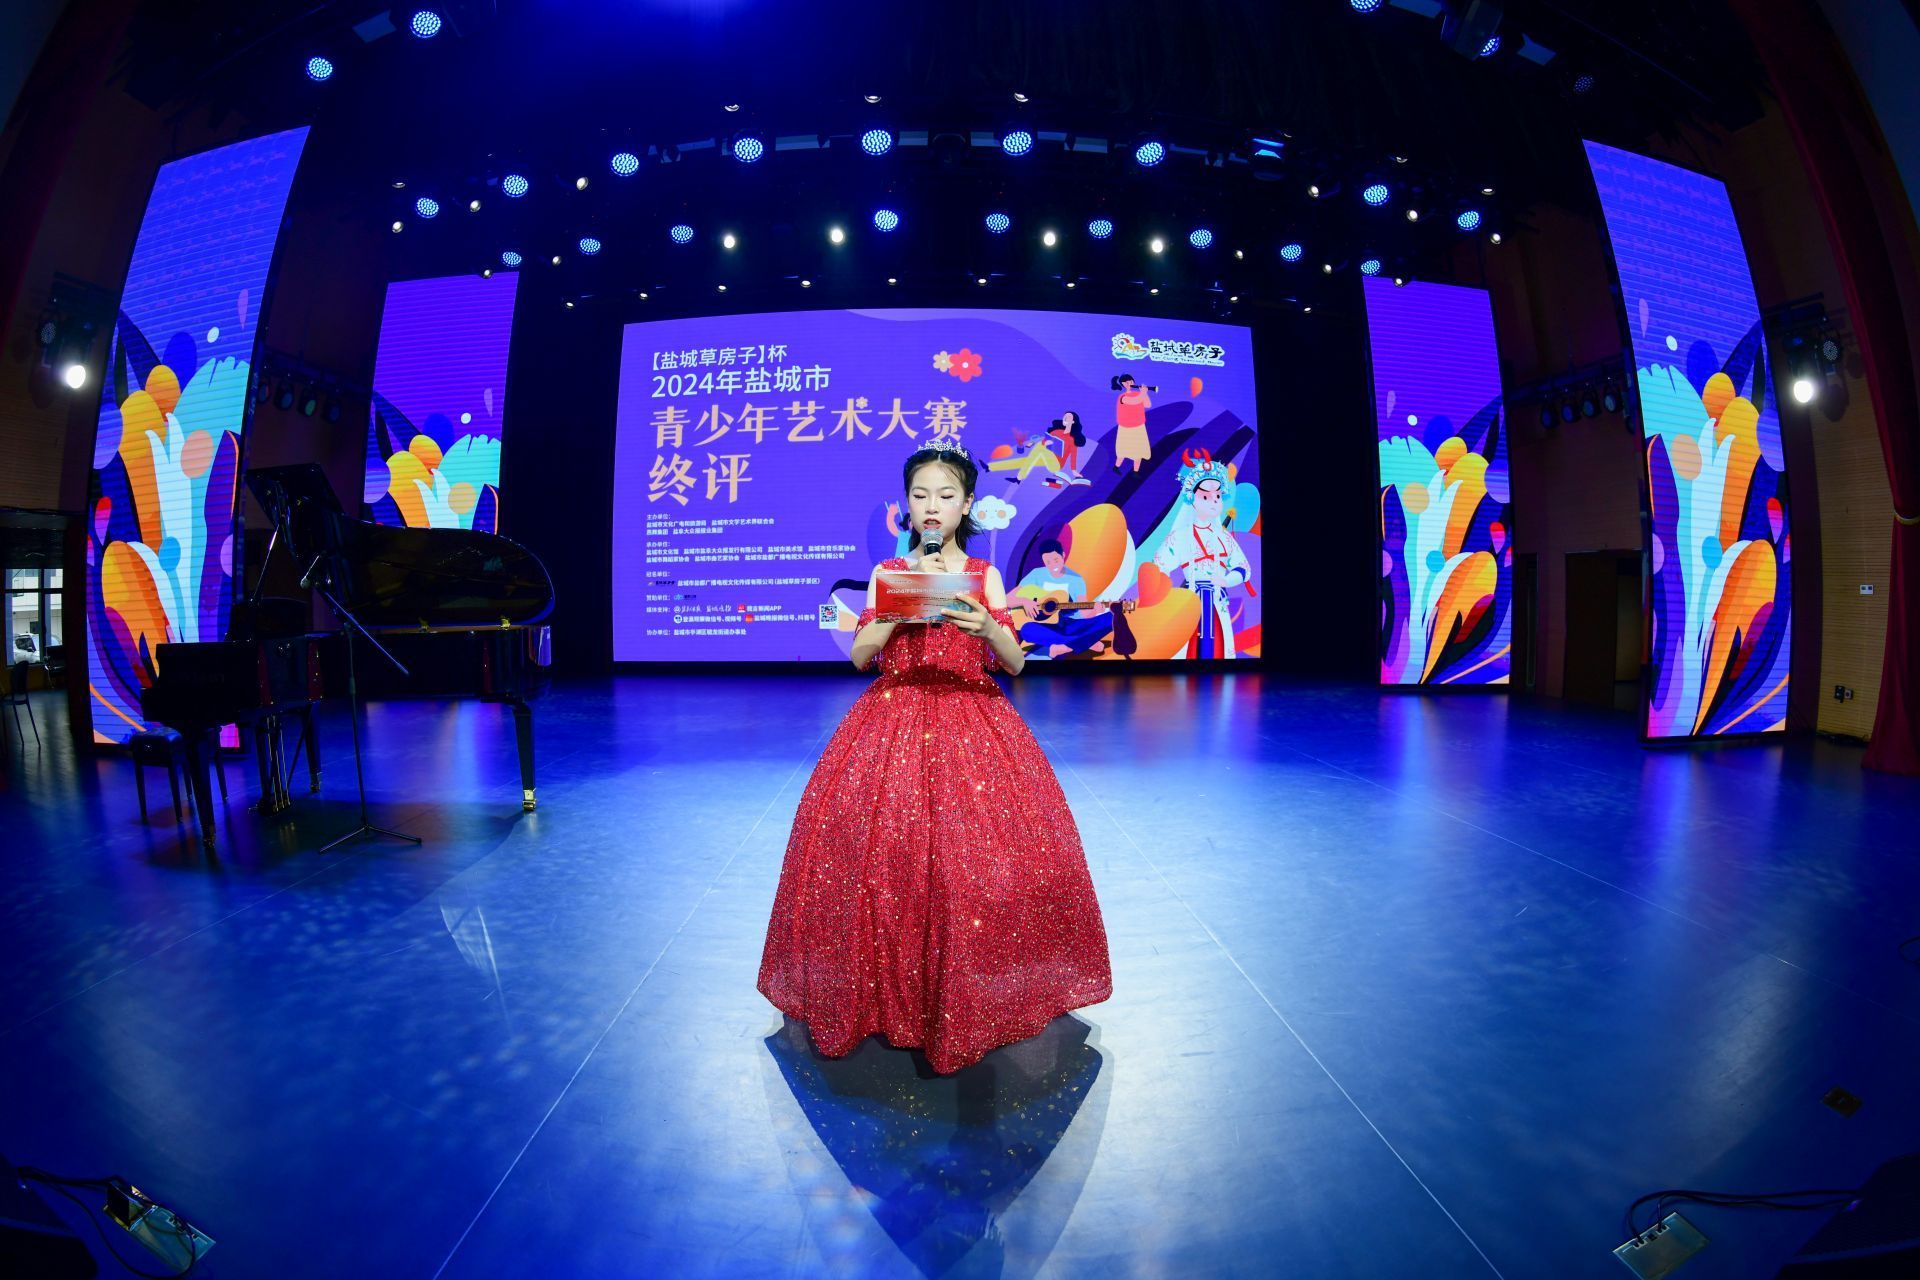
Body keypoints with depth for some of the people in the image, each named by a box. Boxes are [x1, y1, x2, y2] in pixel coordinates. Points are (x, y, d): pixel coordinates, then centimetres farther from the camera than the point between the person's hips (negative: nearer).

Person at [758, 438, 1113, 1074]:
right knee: (881, 852, -6)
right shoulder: (889, 573, 7)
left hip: (970, 722, 0)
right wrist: (905, 609, -12)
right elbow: (860, 655, 1)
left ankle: (977, 994, 13)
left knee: (979, 853, -8)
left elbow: (1015, 664, 3)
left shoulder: (985, 576, 6)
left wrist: (986, 625, -17)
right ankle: (891, 990, 17)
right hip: (894, 720, 1)